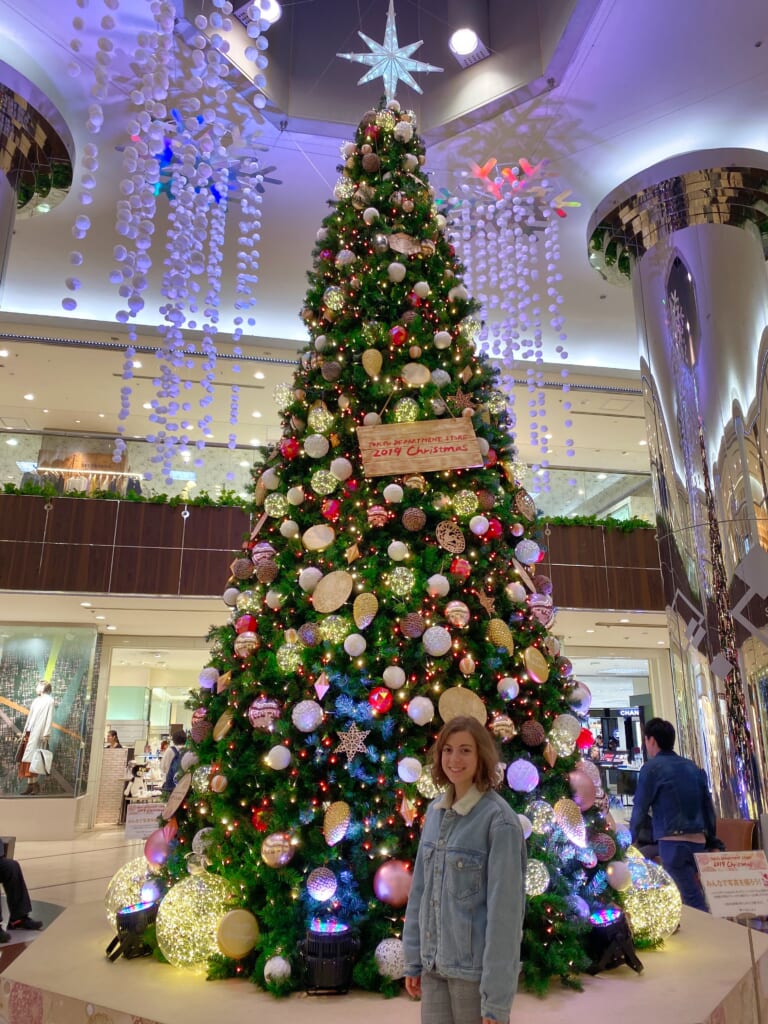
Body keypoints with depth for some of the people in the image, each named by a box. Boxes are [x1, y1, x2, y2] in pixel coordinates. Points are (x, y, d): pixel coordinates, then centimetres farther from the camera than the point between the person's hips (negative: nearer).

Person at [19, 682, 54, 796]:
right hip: (31, 731, 7)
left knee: (30, 756, -10)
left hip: (38, 732, -7)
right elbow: (30, 716, 20)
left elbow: (49, 718, -9)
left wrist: (46, 734, -14)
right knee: (31, 757, 2)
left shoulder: (49, 700, -5)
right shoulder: (36, 700, 18)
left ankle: (31, 784, -7)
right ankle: (34, 784, 4)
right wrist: (25, 730, 14)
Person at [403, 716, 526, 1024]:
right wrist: (413, 959, 9)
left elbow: (504, 907, -16)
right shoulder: (435, 811, 3)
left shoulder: (498, 819, -16)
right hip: (434, 965, 5)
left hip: (476, 970, -5)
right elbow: (420, 888, 8)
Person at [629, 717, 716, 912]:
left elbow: (640, 807, -3)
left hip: (673, 842, -7)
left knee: (693, 901, -4)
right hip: (698, 841, 7)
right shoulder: (693, 767, 11)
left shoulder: (652, 767, -6)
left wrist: (631, 839, 9)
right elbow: (708, 805, 12)